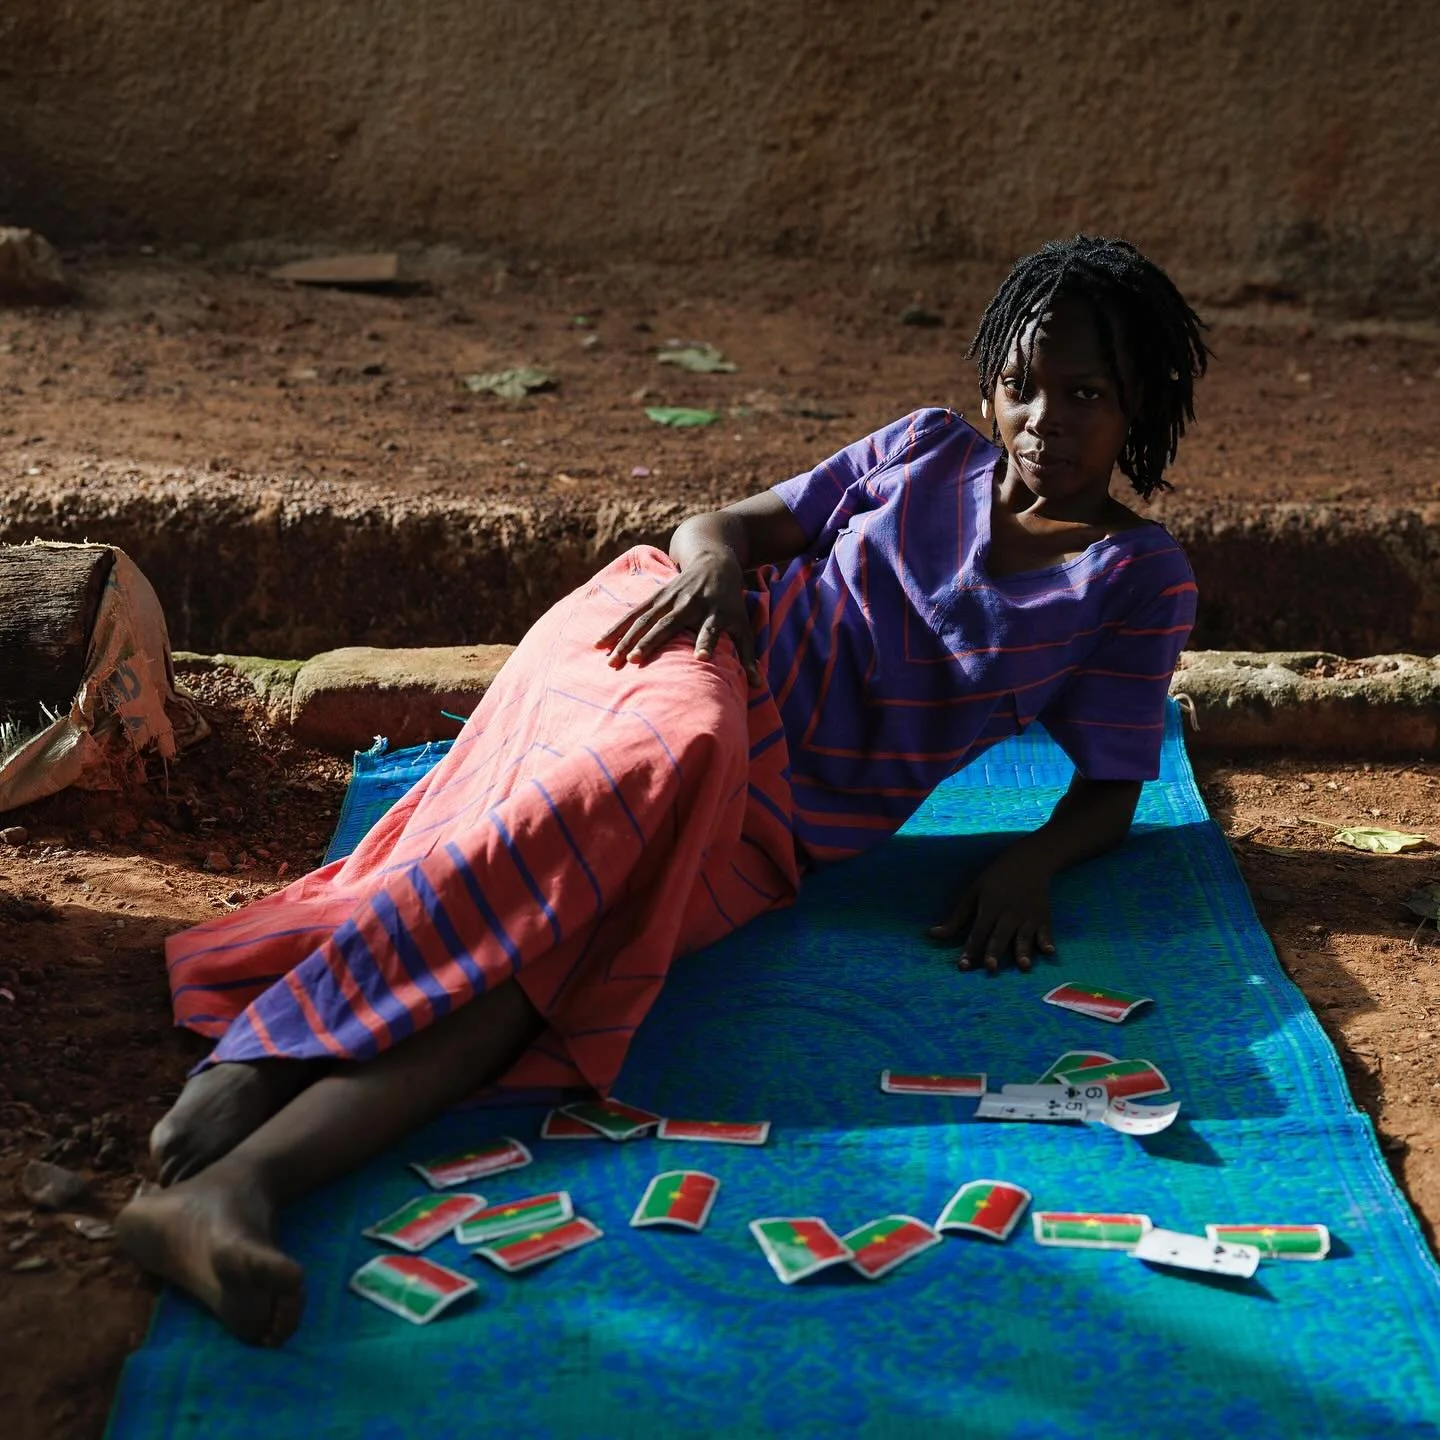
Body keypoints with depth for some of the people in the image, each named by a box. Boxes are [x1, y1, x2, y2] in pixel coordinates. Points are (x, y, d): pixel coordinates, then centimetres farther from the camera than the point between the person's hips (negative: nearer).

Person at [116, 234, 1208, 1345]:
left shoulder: (1142, 580, 15)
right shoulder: (929, 451, 20)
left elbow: (1113, 789, 12)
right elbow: (729, 522, 21)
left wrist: (1029, 863, -10)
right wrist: (712, 554, -5)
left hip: (772, 822, 0)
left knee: (553, 941, -31)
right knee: (674, 751, -39)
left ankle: (232, 1184, -47)